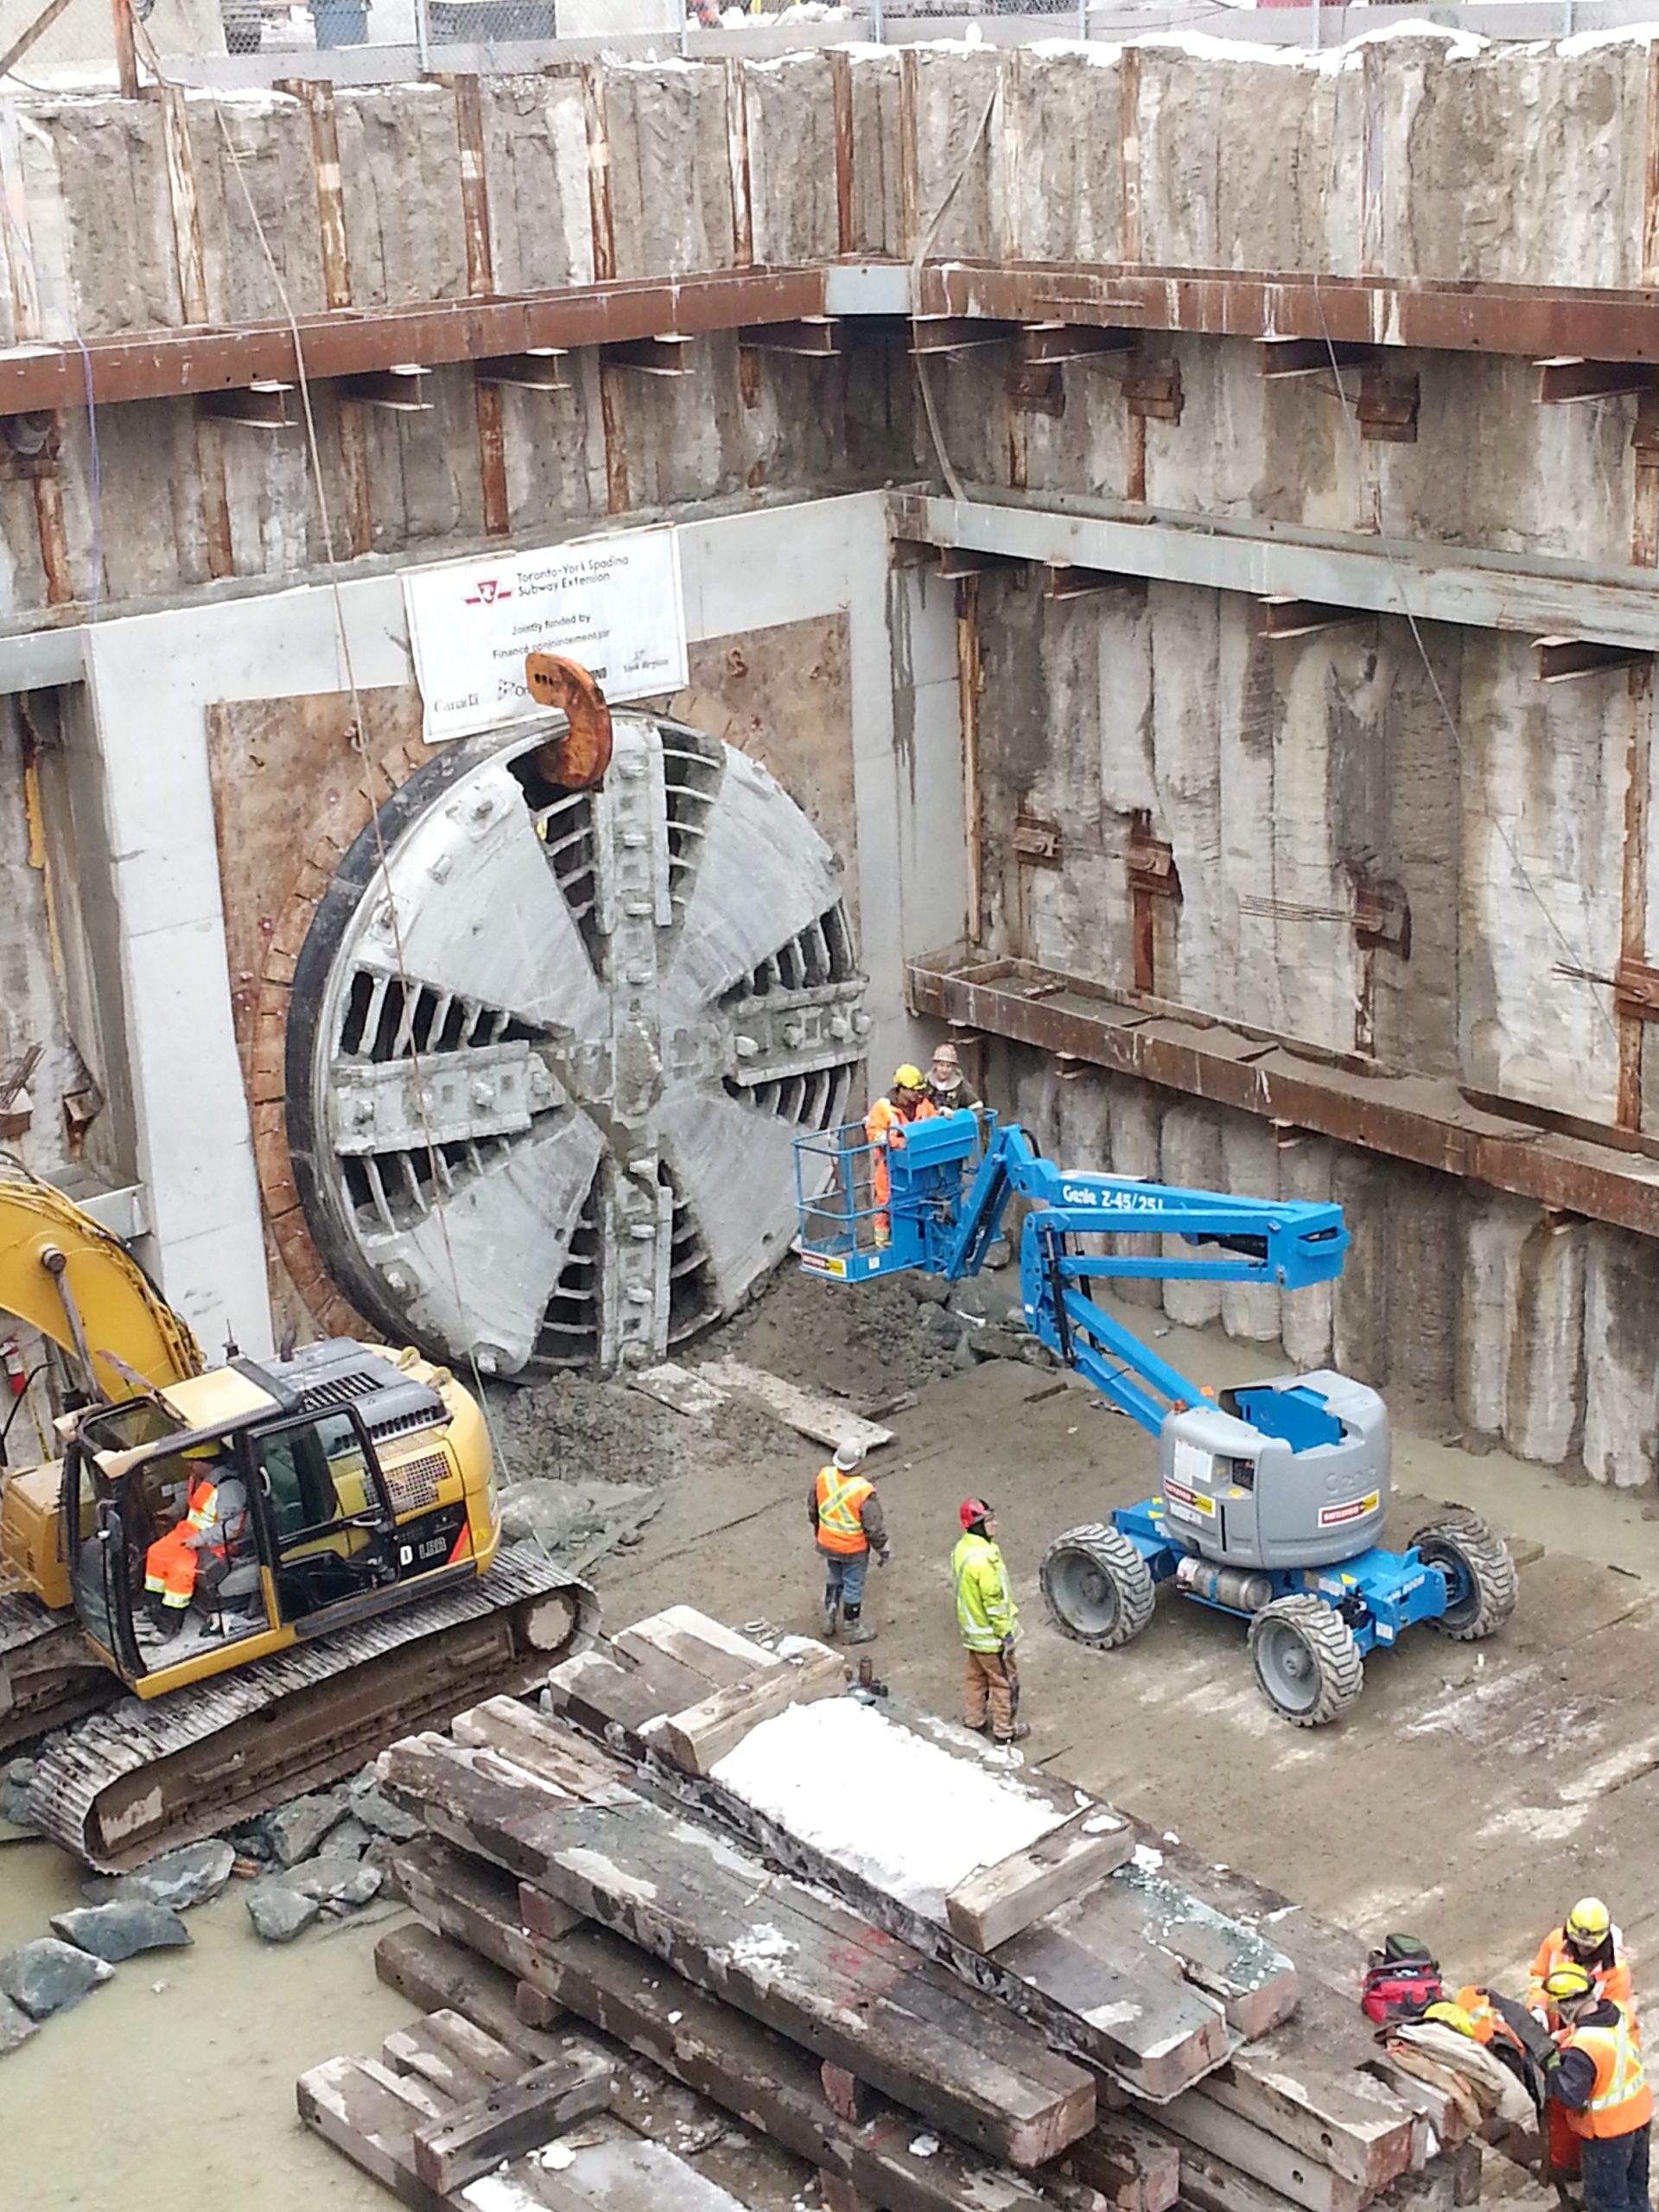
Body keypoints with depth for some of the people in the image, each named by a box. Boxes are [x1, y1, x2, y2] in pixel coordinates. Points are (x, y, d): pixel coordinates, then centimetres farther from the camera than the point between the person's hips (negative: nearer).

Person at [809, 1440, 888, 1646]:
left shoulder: (823, 1476, -17)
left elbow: (812, 1508, 1)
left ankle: (829, 1620, 41)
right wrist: (883, 1549, -4)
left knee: (833, 1580, 28)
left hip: (828, 1544, 5)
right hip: (854, 1550, -5)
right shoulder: (863, 1491, -32)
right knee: (853, 1587, 15)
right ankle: (853, 1629, 32)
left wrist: (818, 1530, 19)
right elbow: (874, 1526, -21)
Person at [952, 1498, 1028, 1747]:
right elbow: (994, 1600, -26)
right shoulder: (984, 1559, -32)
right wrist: (1006, 1632, -16)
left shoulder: (961, 1549, -2)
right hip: (990, 1633, -9)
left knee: (974, 1677, 23)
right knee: (1005, 1681, 8)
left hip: (970, 1628, 9)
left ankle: (973, 1721, 36)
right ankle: (1005, 1730, 19)